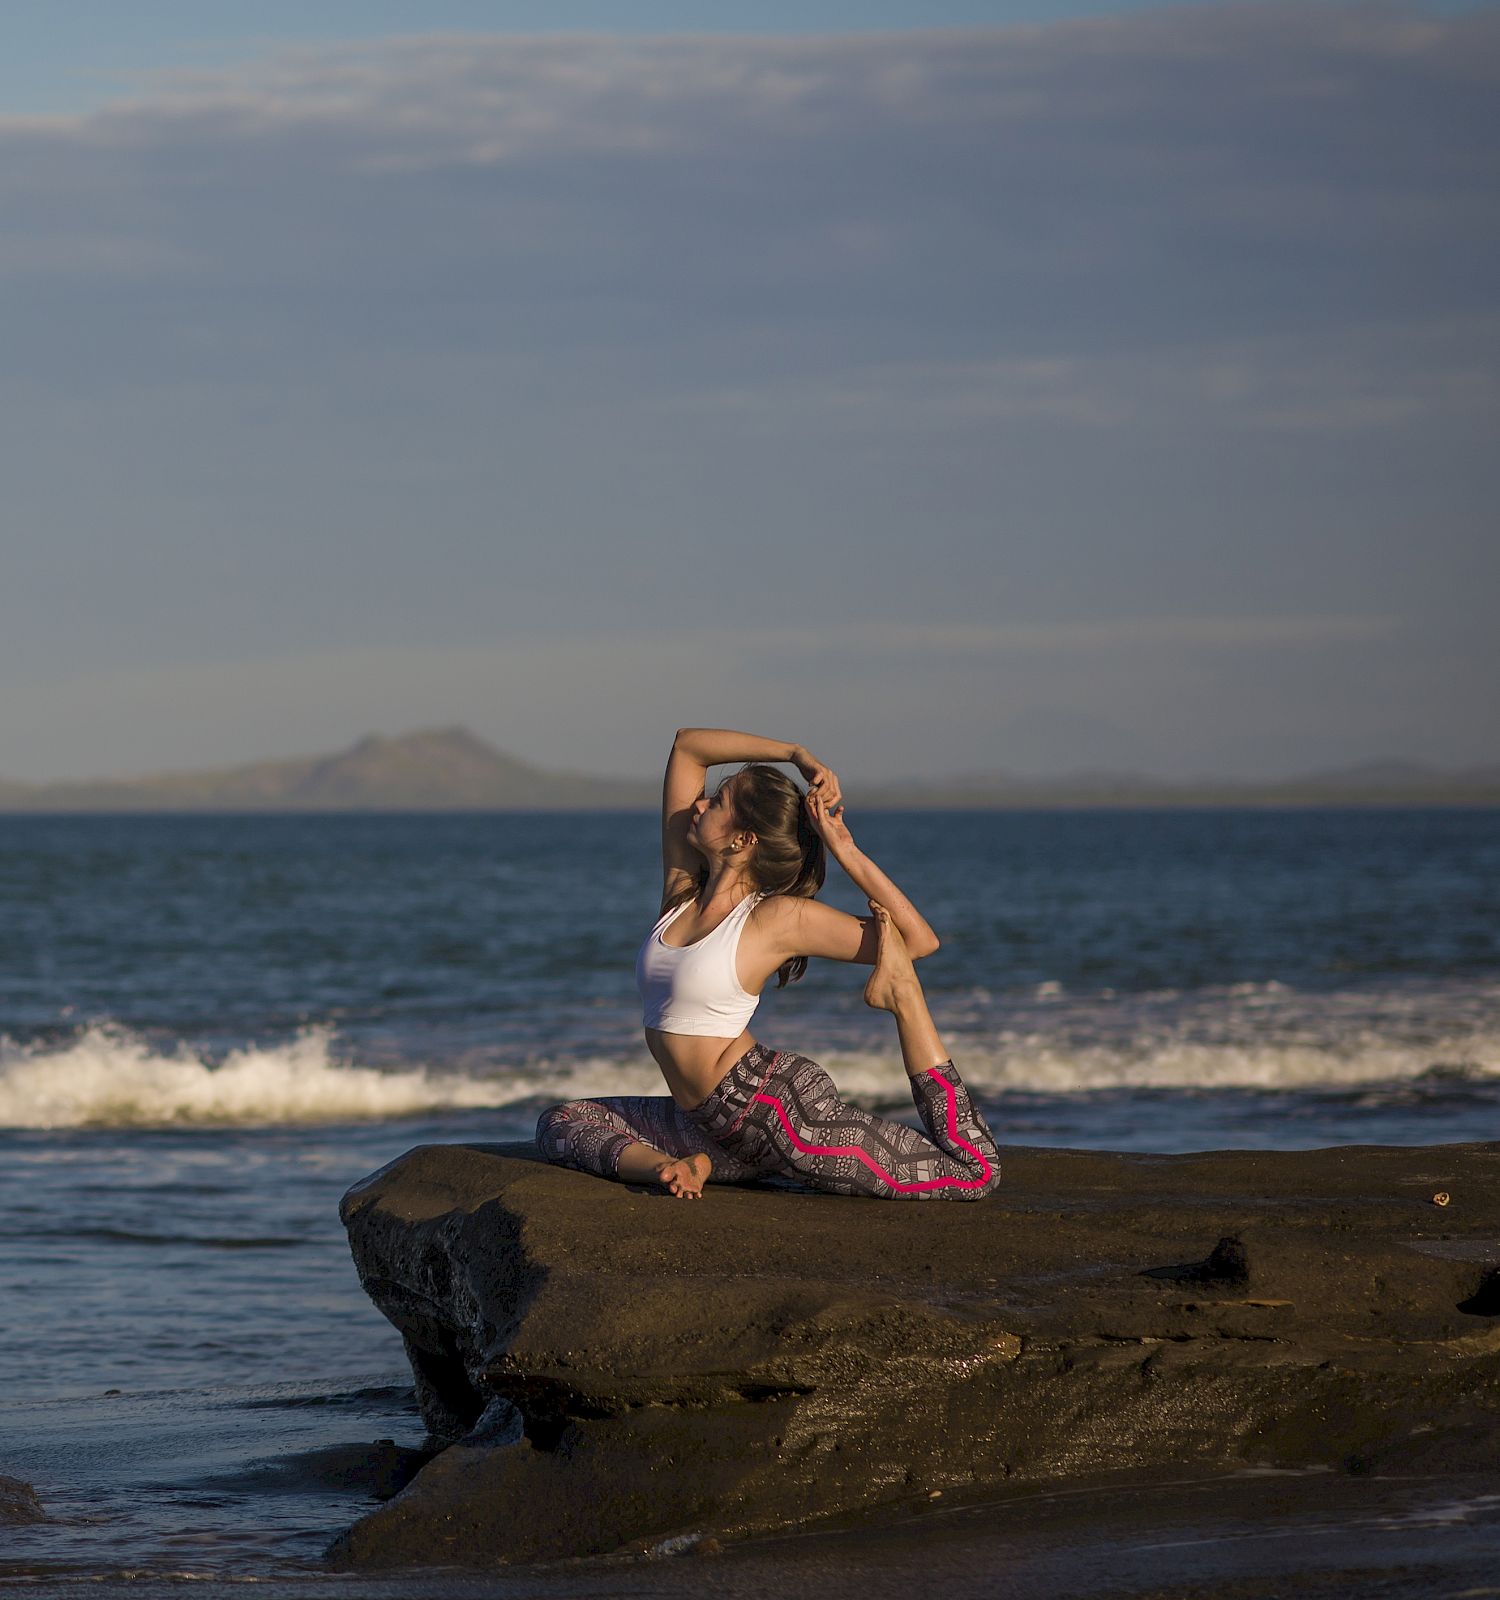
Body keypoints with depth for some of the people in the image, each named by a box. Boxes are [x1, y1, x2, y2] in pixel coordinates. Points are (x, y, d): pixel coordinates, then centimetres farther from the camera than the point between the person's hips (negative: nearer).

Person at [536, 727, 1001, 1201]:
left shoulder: (780, 918, -11)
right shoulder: (682, 888, 7)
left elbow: (919, 941, -11)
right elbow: (686, 745, 10)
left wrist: (846, 851, -15)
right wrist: (796, 755, 4)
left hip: (777, 1107, -8)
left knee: (975, 1174, -15)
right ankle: (679, 1166, -12)